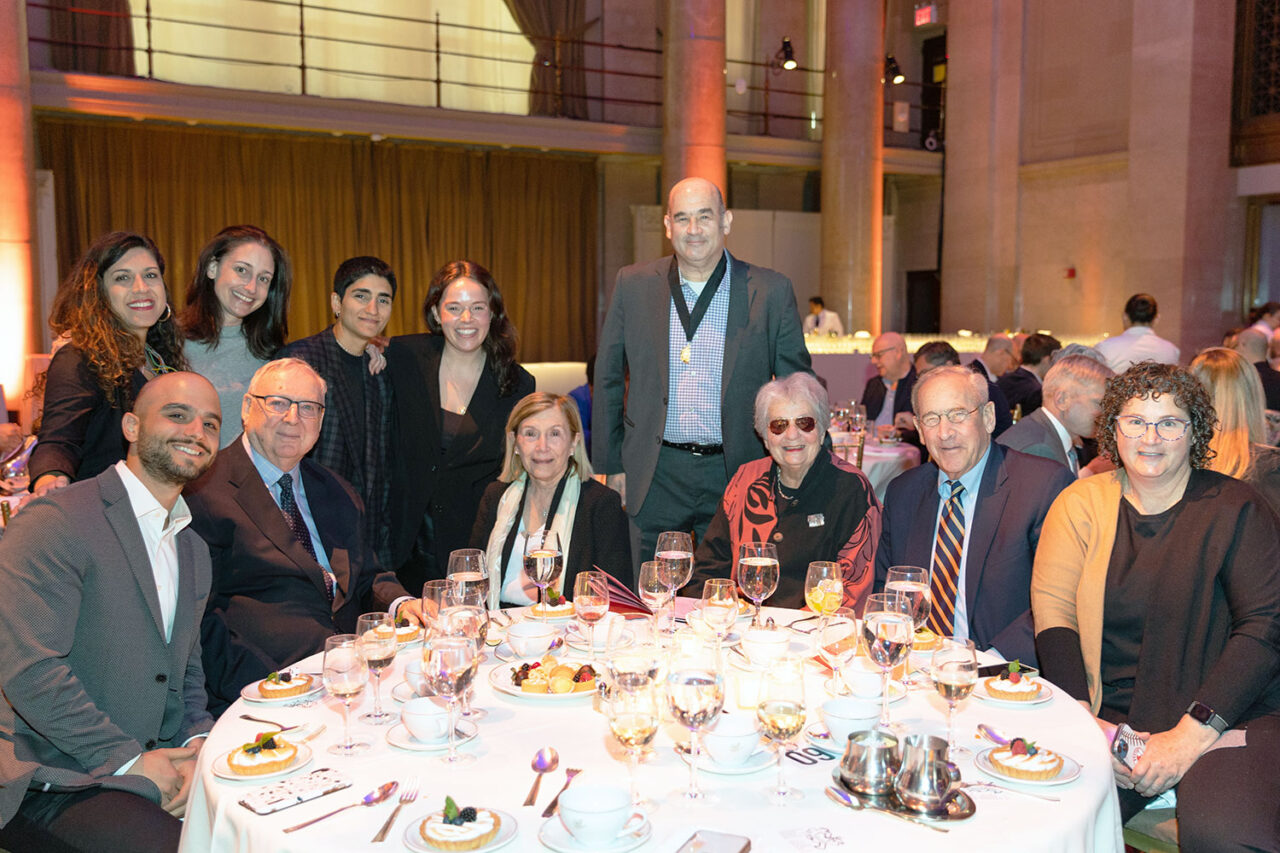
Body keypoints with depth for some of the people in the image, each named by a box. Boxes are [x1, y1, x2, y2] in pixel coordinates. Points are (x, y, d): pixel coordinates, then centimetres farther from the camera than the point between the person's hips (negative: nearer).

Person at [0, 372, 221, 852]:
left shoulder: (194, 547, 14)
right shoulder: (55, 520, -12)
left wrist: (198, 741, -1)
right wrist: (127, 758, -17)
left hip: (159, 768, 7)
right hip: (51, 787, -6)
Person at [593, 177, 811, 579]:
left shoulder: (771, 291, 0)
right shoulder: (633, 285, 4)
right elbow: (608, 378, 10)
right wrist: (612, 466, 8)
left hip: (735, 473, -1)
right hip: (655, 477, 1)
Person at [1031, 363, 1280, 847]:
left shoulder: (1235, 508, 1)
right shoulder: (1081, 503, 7)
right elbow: (1053, 610, 0)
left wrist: (1191, 734, -16)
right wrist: (1084, 721, -13)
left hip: (1228, 718, -1)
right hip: (1109, 714, 2)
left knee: (1223, 834, -31)